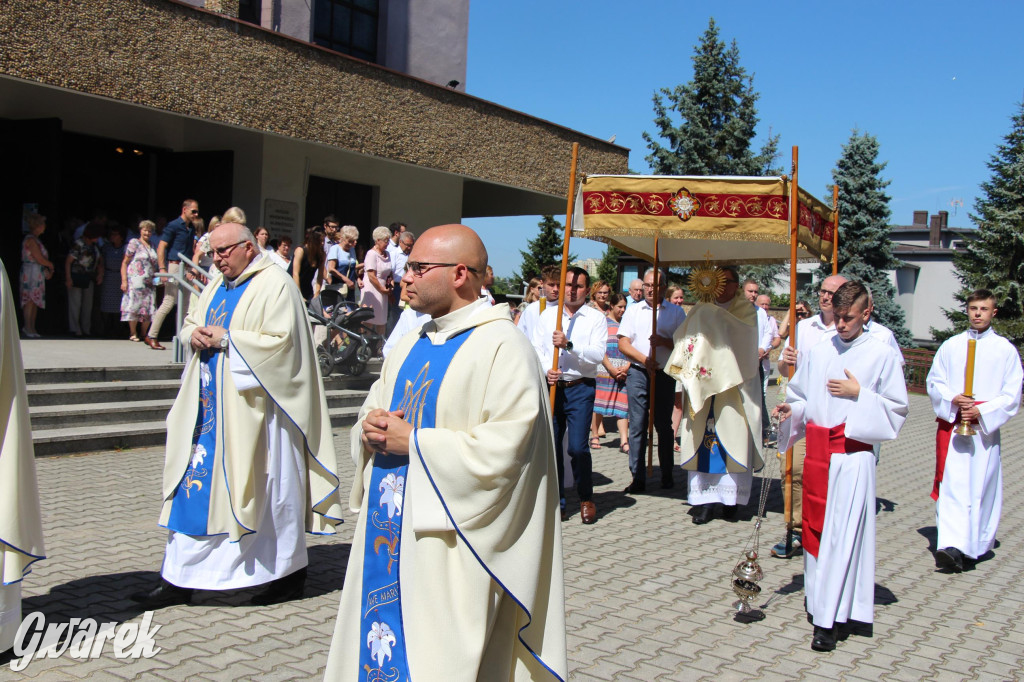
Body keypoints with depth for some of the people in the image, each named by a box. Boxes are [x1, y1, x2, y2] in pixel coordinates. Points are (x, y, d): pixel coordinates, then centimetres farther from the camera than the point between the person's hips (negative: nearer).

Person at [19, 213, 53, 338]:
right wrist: (51, 265, 0)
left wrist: (47, 270, 4)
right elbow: (39, 259, -16)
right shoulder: (30, 240, -12)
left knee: (36, 300, 8)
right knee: (30, 299, -9)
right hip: (31, 273, -10)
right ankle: (28, 328, -9)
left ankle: (31, 327, 11)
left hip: (38, 274, 10)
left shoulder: (36, 239, 17)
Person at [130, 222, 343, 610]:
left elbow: (280, 342, -20)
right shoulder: (219, 284, 15)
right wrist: (194, 334, -2)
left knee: (268, 487, 0)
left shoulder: (274, 286, -11)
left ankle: (290, 573, 17)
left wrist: (226, 338, -17)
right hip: (212, 405, 8)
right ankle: (178, 580, 15)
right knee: (196, 484, 7)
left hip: (252, 408, -8)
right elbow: (190, 323, 22)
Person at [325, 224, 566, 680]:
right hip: (386, 536, 8)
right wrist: (370, 430, -3)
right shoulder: (412, 345, 14)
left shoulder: (503, 348, -13)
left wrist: (412, 443, -17)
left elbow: (503, 449, -23)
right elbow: (374, 410, 21)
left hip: (447, 548, -8)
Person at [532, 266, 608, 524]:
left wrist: (569, 344, -21)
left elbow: (597, 354, -9)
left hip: (581, 388, -3)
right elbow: (537, 348, 7)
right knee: (550, 446, 3)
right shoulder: (547, 315, 12)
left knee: (578, 447, -9)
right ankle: (556, 503, 16)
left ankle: (586, 499, 13)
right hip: (551, 386, 3)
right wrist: (546, 370, -11)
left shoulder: (596, 318, 3)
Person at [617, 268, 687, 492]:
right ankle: (638, 478, 1)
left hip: (664, 374, 0)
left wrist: (664, 341, -15)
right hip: (638, 373, 0)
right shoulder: (633, 311, 10)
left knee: (664, 425, 6)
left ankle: (667, 475, 18)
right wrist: (643, 359, -12)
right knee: (637, 425, -3)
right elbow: (623, 343, 3)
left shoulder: (676, 312, 8)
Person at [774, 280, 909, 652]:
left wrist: (859, 394, -13)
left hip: (853, 454, -4)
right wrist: (791, 410, -6)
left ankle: (829, 619, -4)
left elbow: (897, 409, -2)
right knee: (815, 526, 10)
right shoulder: (817, 352, 9)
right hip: (817, 450, 5)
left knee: (842, 533, -7)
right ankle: (819, 599, 26)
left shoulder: (882, 355, -2)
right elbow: (800, 396, 15)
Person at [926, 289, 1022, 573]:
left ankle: (975, 545, 16)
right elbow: (934, 382, 8)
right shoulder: (950, 346, 8)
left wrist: (982, 411, -13)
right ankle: (953, 546, -12)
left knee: (981, 486, 2)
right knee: (952, 484, -8)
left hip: (985, 429, -1)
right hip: (951, 425, 1)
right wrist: (952, 399, -11)